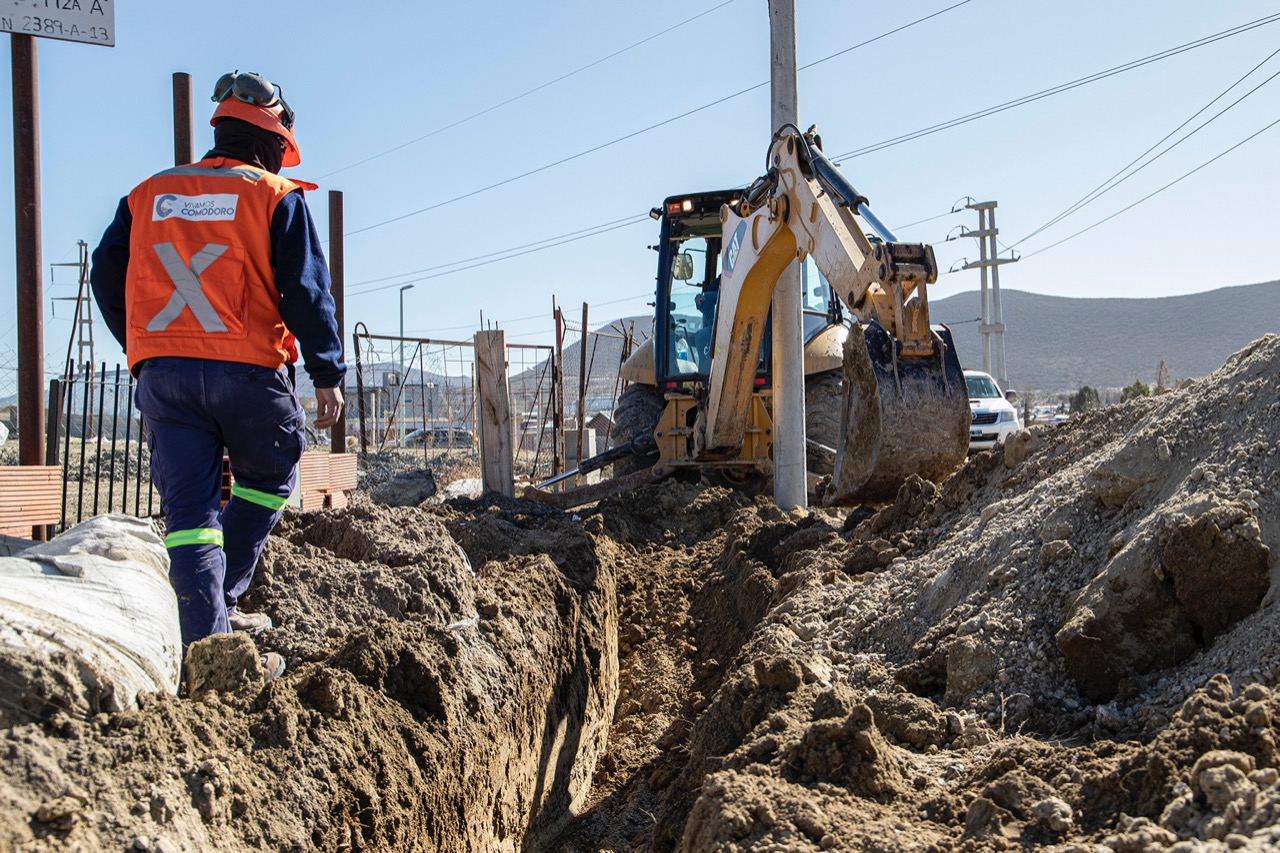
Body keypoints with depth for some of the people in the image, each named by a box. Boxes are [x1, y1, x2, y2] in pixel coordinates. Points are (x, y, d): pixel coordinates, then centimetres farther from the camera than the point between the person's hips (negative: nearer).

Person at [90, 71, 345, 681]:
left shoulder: (148, 195, 15)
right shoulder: (276, 197, 3)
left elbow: (107, 276, 15)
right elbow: (306, 291, -5)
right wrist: (329, 374, -3)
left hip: (162, 373, 4)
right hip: (248, 372, -3)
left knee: (189, 507, 4)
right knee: (267, 478, 18)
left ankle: (206, 638, -2)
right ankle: (220, 600, 12)